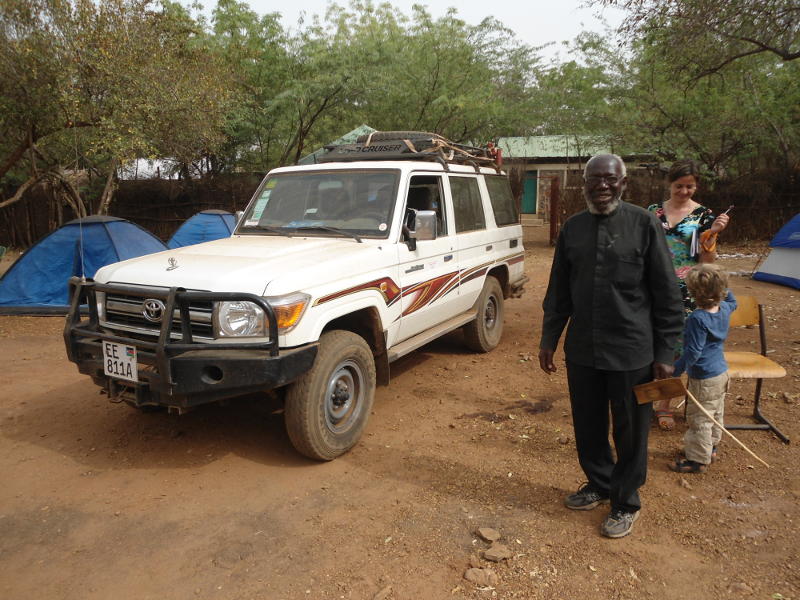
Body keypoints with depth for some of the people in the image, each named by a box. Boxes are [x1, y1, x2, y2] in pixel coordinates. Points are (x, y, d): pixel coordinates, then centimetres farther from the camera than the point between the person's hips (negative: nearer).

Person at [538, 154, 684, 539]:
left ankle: (626, 503, 30)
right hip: (582, 350, 4)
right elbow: (558, 291, 11)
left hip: (632, 353, -4)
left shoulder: (644, 224, -7)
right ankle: (599, 485, 40)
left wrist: (665, 353, -7)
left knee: (630, 432, 10)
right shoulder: (572, 228, 5)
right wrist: (549, 339, 11)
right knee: (588, 427, 16)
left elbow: (667, 294, -5)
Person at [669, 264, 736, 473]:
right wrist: (721, 285, 19)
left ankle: (698, 459, 13)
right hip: (721, 372, 9)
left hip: (704, 379, -9)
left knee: (699, 419, 3)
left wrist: (674, 370, -21)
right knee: (716, 414, 23)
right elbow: (731, 301, 25)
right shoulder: (724, 309, -3)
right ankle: (711, 447, 40)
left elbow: (692, 353, -26)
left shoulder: (697, 319, -27)